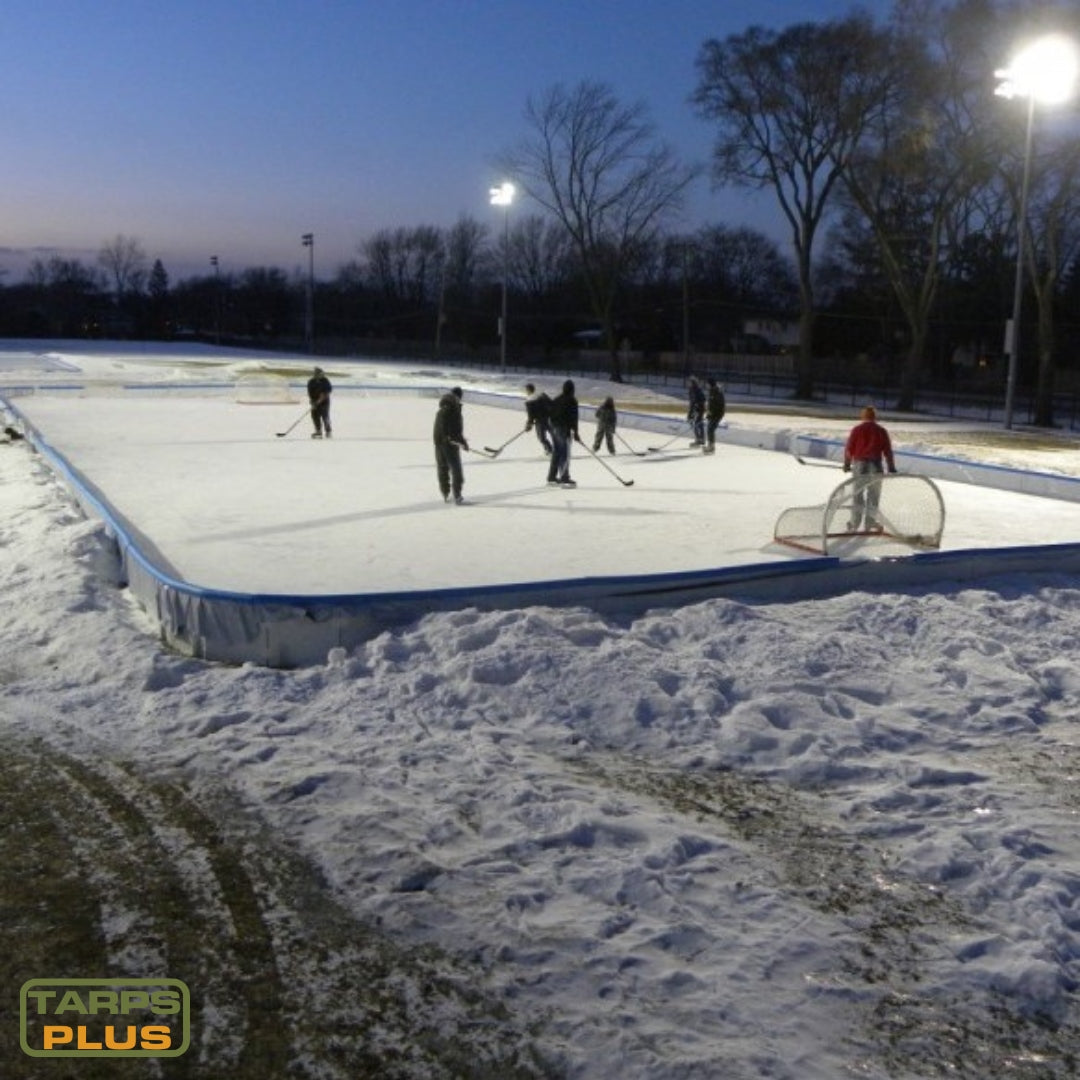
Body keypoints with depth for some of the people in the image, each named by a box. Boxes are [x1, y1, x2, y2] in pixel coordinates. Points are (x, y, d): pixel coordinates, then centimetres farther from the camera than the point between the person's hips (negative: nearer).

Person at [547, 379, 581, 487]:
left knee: (556, 453, 15)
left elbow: (551, 414, 16)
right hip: (564, 429, -8)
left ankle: (552, 477, 19)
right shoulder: (572, 400, -9)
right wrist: (575, 432, -13)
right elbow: (573, 417, -14)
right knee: (565, 455, -8)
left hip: (554, 428, 8)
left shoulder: (556, 400, 14)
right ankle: (564, 479, -12)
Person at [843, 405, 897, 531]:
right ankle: (870, 523, 12)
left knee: (857, 495, 7)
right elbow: (887, 451, 2)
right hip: (875, 466, 1)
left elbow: (849, 448, -1)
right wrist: (891, 468, 9)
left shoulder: (856, 429, -2)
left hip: (859, 465, 0)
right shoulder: (881, 431, 1)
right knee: (873, 496, 10)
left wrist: (847, 464, 12)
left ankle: (854, 524, 9)